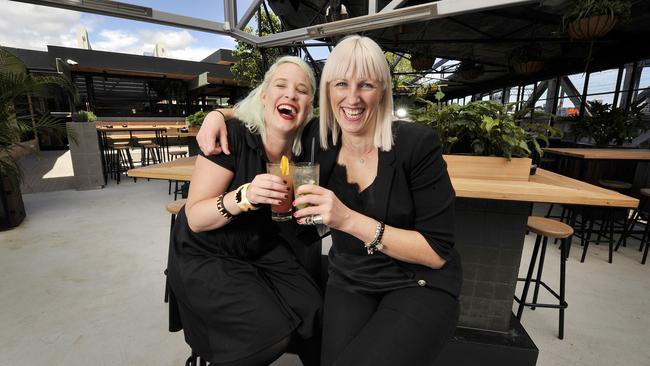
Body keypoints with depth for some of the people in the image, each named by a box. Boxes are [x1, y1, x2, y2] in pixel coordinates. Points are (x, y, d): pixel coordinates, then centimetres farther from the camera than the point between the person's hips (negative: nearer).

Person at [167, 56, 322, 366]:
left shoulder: (302, 150, -7)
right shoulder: (234, 136, -21)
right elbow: (195, 218, -20)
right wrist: (244, 197, -37)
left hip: (263, 252, 5)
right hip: (204, 257, -4)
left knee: (315, 315, -9)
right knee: (272, 333, -17)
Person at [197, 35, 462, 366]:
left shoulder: (417, 144, -17)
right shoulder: (317, 140, -7)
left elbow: (437, 253, -16)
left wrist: (349, 220, -27)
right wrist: (218, 114, -5)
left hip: (419, 286, -1)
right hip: (349, 282, 2)